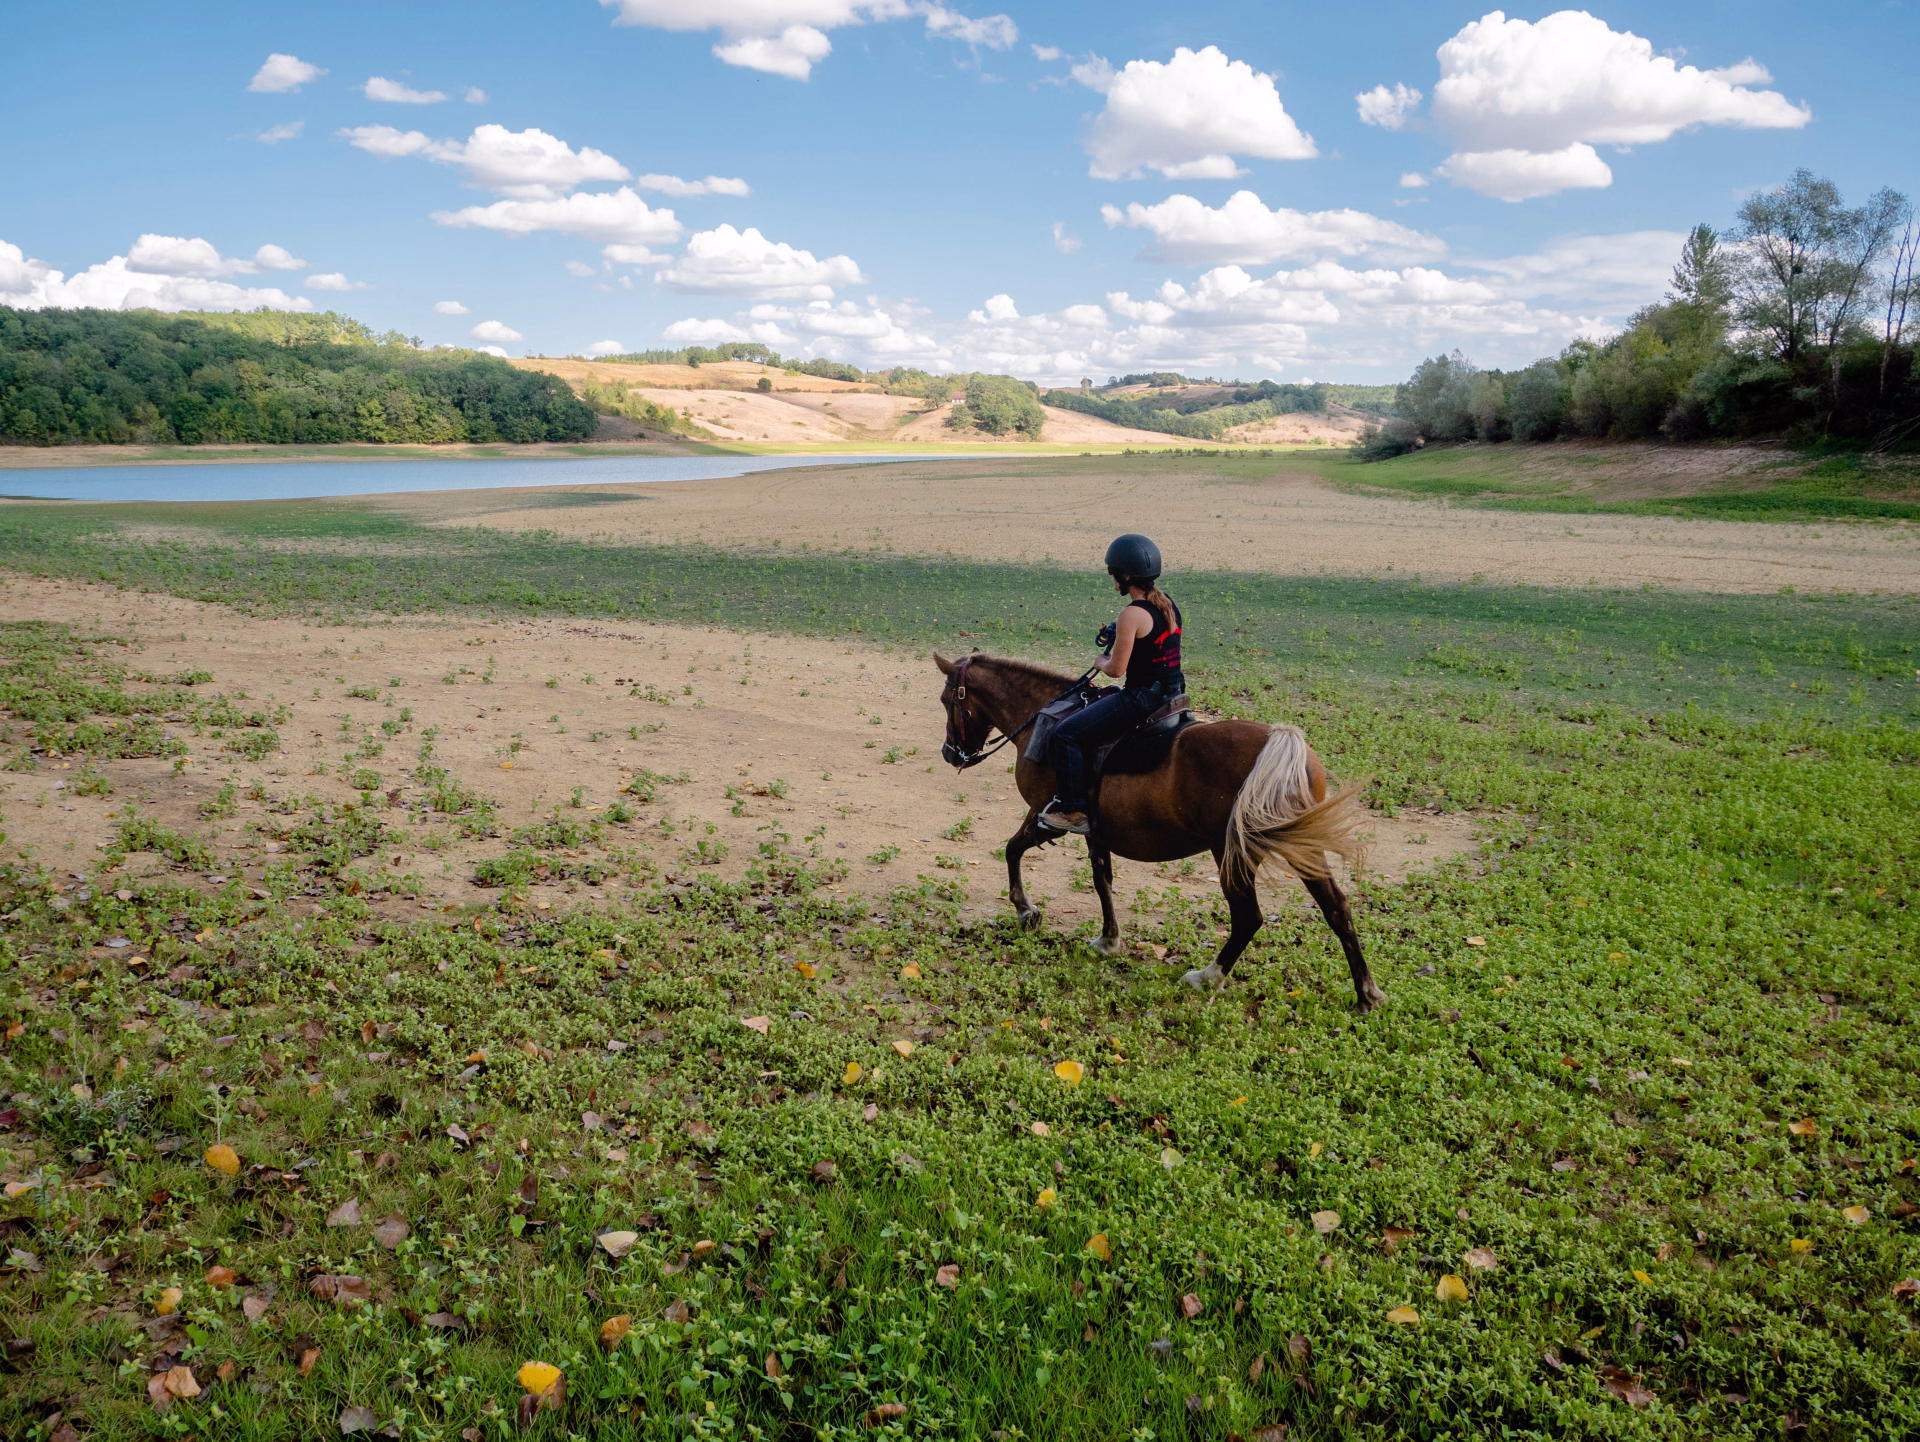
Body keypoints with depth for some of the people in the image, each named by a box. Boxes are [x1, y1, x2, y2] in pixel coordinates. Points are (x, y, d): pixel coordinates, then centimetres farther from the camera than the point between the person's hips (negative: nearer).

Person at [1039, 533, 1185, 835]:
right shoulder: (1167, 603, 8)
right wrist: (1117, 642, 14)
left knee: (1066, 735, -7)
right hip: (1169, 693, 10)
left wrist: (1100, 662, 4)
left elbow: (1116, 668, -17)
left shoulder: (1132, 615, -20)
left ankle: (1074, 811, -5)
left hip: (1142, 698, -10)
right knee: (1103, 696, 32)